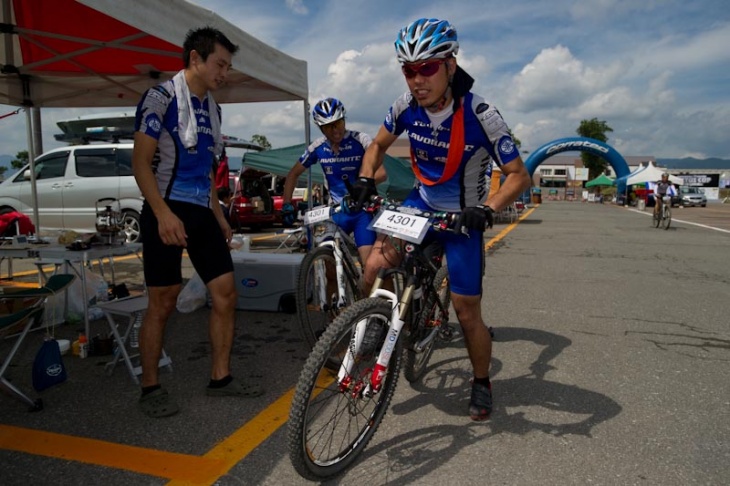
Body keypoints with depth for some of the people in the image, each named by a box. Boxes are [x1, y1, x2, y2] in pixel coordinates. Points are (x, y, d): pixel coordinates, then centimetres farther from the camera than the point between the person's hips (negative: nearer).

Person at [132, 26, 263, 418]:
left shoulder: (211, 108, 17)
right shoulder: (161, 97, -6)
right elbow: (141, 162, -12)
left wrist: (219, 217, 18)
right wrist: (163, 214, -24)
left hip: (201, 214, 7)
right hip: (167, 213, -7)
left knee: (226, 294, 3)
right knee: (162, 304, -2)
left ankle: (221, 378, 15)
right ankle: (150, 388, 14)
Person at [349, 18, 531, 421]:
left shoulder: (481, 115, -25)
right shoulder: (407, 105, -13)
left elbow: (519, 175, -18)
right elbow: (379, 145, 6)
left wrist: (486, 210, -34)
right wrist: (365, 179, -12)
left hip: (462, 217, -3)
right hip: (421, 202, 4)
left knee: (467, 312, 2)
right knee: (375, 268, -19)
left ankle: (481, 383, 29)